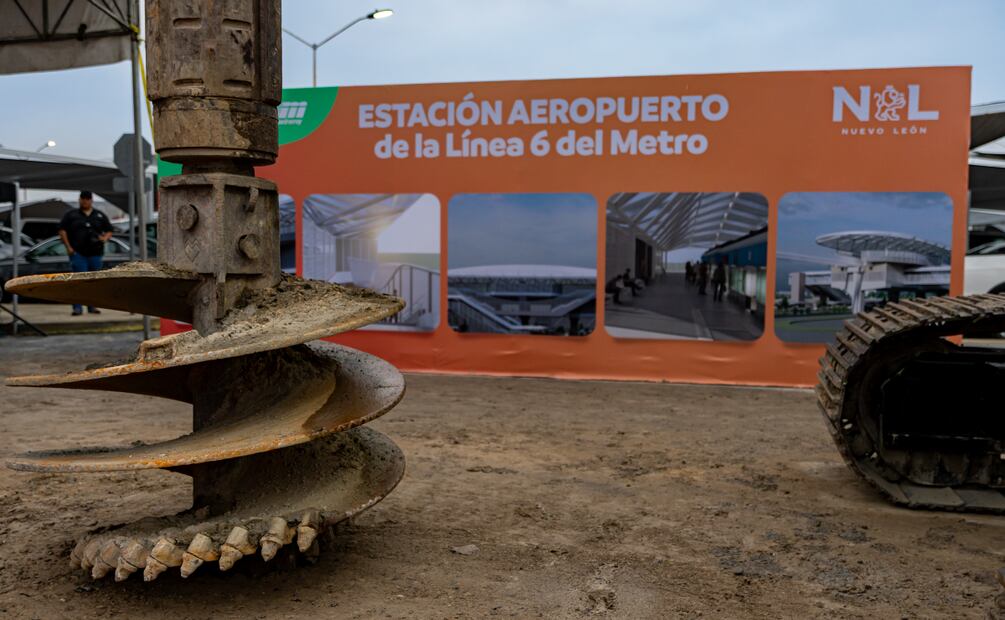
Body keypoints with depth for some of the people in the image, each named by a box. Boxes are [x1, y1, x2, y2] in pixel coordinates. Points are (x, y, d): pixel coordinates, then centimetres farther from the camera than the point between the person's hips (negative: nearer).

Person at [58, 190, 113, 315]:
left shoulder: (100, 216, 15)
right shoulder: (71, 214, 9)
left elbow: (109, 231, 17)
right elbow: (62, 230, 5)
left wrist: (105, 238, -6)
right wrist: (68, 247, -5)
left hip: (95, 253, 3)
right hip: (78, 253, -3)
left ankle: (92, 306, 15)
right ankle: (77, 307, -10)